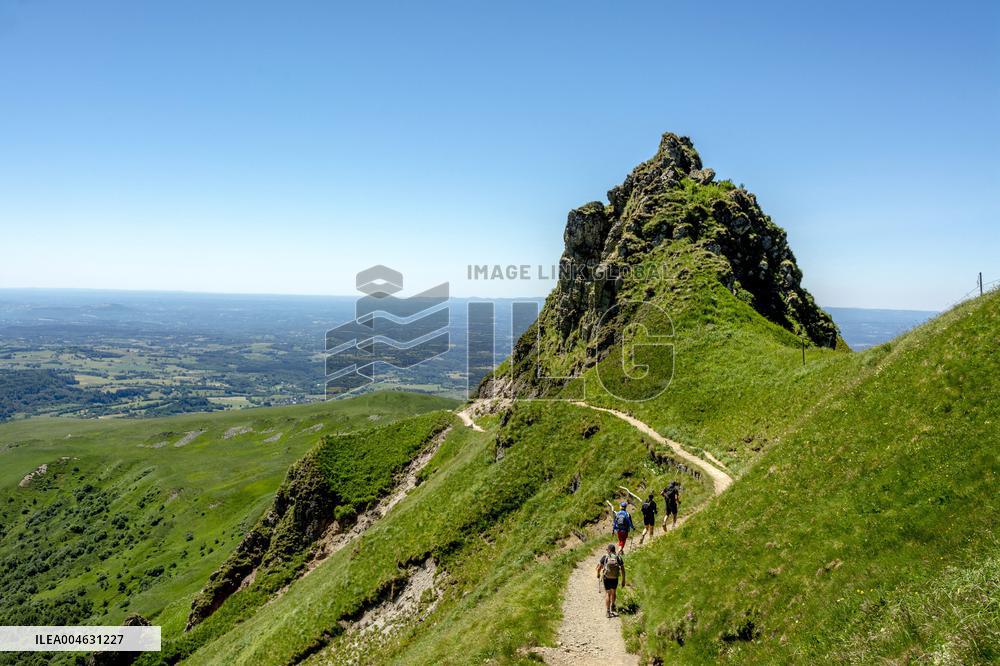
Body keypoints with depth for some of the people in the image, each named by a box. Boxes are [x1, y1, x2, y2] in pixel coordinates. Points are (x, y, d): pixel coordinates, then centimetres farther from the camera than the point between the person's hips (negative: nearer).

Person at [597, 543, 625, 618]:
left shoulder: (605, 557, -10)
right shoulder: (619, 557, -6)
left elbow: (599, 568, -3)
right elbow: (623, 570, -5)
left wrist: (598, 575, 17)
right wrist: (623, 580, 6)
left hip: (606, 579, -2)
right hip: (615, 579, 2)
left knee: (607, 593, 10)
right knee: (614, 592, 25)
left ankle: (608, 612, 5)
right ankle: (612, 606, 44)